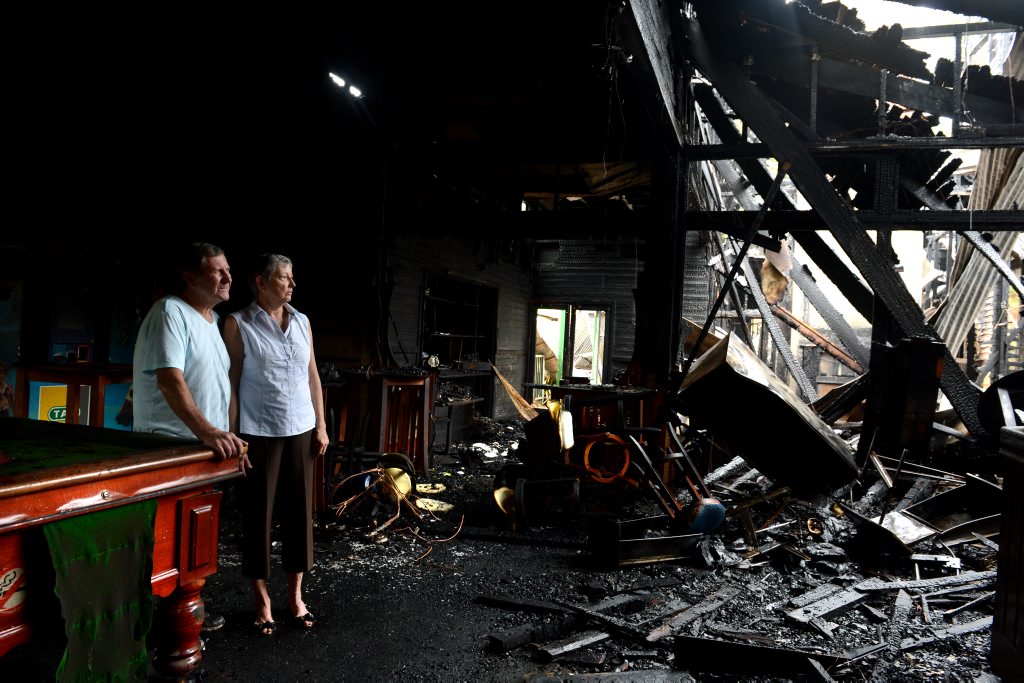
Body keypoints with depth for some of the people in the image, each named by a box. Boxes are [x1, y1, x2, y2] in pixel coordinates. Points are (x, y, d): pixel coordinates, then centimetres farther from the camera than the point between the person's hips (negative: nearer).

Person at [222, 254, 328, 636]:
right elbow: (231, 383, -6)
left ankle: (295, 594, 23)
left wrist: (321, 425, 7)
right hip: (259, 434, -4)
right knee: (258, 514, 5)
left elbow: (312, 376, 11)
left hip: (300, 431, 4)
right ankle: (262, 600, 20)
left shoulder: (302, 322, 8)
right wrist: (232, 435, -9)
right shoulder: (238, 324, -4)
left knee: (299, 511, 9)